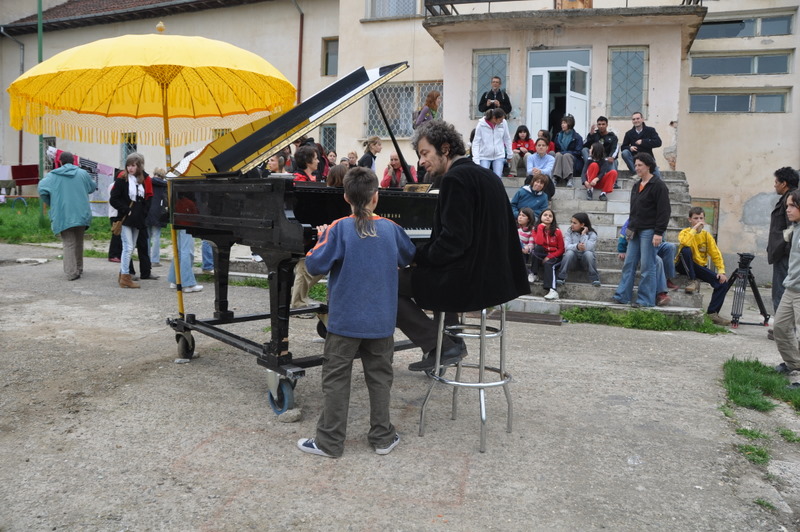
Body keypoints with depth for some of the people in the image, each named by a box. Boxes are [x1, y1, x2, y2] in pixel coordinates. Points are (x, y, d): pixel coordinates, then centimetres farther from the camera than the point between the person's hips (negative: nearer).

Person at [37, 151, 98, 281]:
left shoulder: (53, 175, 0)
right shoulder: (82, 173, 4)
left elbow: (42, 188, -12)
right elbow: (93, 187, 14)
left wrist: (50, 204, 3)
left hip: (62, 216, -2)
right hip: (81, 215, 2)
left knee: (69, 244, 0)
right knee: (78, 242, 17)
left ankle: (71, 272, -12)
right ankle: (79, 269, 24)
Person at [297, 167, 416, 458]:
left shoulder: (339, 229, -11)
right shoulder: (390, 228, 0)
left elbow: (315, 265, -14)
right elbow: (408, 257, 16)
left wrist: (321, 239, 2)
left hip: (345, 320, -3)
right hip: (381, 320, 3)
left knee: (336, 378, 6)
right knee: (380, 377, 14)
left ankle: (329, 441, 12)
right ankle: (383, 437, 21)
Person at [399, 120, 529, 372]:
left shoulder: (455, 178, -15)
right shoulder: (487, 176, 14)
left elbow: (454, 240, -23)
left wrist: (416, 255, -8)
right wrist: (422, 253, 14)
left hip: (469, 283, -10)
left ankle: (438, 346, -3)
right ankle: (450, 339, 29)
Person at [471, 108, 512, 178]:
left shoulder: (503, 123, -6)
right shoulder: (481, 125, -12)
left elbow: (507, 139, 7)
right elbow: (476, 142, -9)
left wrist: (509, 154, 13)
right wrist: (476, 160, -16)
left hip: (499, 156, 2)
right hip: (484, 156, -2)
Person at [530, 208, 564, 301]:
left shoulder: (557, 231, -4)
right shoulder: (537, 229, 0)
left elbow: (561, 250, -4)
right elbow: (539, 243, -20)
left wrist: (549, 257, -17)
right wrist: (541, 227, -18)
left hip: (554, 256, -2)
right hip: (541, 256, 2)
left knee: (548, 264, -34)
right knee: (536, 248, -29)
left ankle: (552, 291, -51)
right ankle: (533, 274, -25)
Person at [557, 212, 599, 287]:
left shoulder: (592, 234, -11)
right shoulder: (570, 232, -5)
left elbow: (587, 248, -26)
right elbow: (566, 246, -20)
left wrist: (583, 234, -24)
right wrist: (576, 246, -40)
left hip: (585, 259, -1)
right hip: (573, 258, 1)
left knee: (588, 253, -33)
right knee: (569, 252, -31)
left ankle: (595, 278, -22)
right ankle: (561, 278, -27)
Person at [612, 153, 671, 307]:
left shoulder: (658, 185, -9)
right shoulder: (636, 186, 17)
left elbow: (664, 211, -14)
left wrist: (659, 232, -19)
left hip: (649, 231, -8)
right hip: (635, 231, 8)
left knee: (647, 266, -4)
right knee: (629, 264, 7)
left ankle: (645, 300, 2)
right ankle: (622, 296, 11)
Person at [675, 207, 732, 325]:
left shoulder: (707, 235, 6)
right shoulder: (685, 232, -7)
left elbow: (716, 254, 1)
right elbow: (684, 243, -32)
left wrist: (721, 271, -11)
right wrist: (694, 229, -26)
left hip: (700, 268, 4)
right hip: (684, 267, -4)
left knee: (723, 283, -14)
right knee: (686, 250, -35)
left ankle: (712, 313, -7)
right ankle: (693, 281, -23)